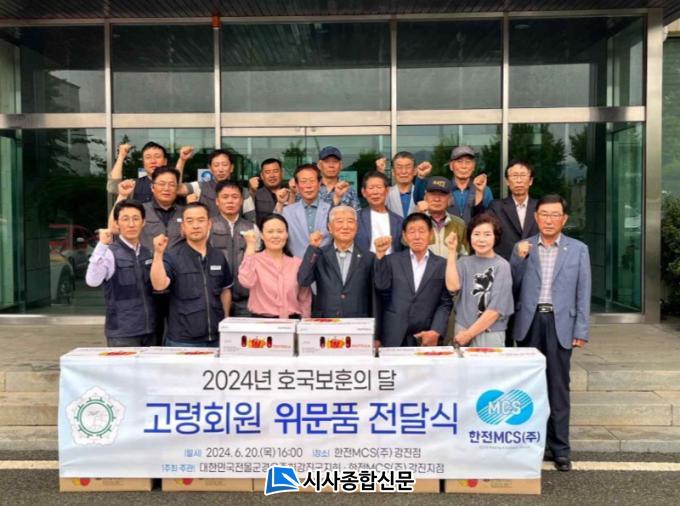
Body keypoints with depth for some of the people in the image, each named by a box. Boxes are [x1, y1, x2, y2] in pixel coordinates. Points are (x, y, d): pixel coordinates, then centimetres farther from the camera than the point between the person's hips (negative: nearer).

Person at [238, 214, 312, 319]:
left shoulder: (297, 263, 9)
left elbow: (305, 300, 13)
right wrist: (250, 246, -14)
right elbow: (246, 282, -19)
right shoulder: (255, 260, 2)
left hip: (292, 321, 2)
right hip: (261, 321, -2)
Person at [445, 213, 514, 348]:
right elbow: (452, 286, -13)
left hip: (491, 335, -2)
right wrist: (452, 251, -11)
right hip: (461, 330, 3)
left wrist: (469, 334, -8)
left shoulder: (502, 266, -5)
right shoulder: (464, 262, 6)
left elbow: (496, 308, -10)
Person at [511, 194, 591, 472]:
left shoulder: (578, 249, 5)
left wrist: (581, 331, -2)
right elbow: (512, 287, 4)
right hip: (530, 322, 1)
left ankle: (560, 449, 11)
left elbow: (583, 293, 4)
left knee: (558, 386, 3)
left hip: (560, 323, -1)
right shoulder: (522, 247, 7)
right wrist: (519, 258, -10)